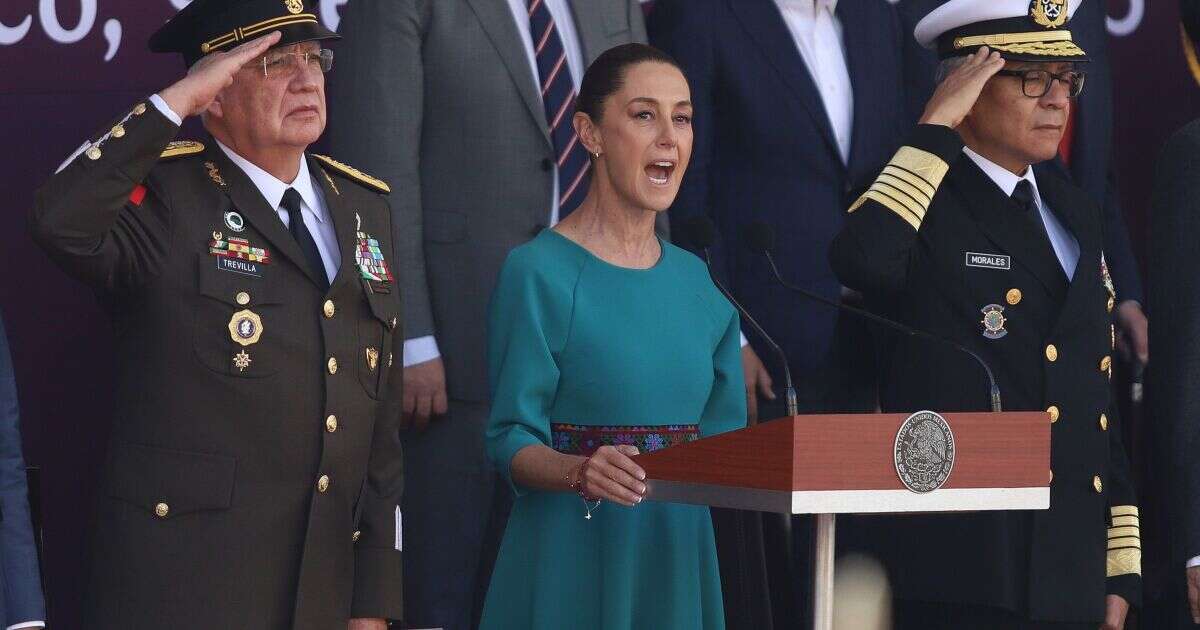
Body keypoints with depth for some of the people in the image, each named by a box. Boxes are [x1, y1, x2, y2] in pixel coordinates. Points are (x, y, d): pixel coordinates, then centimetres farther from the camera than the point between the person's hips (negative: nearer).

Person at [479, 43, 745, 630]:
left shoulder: (695, 280, 10)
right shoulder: (538, 272, -8)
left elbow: (721, 434, 14)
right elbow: (511, 439, -10)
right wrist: (579, 471, -29)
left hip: (679, 554, 6)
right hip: (571, 555, -5)